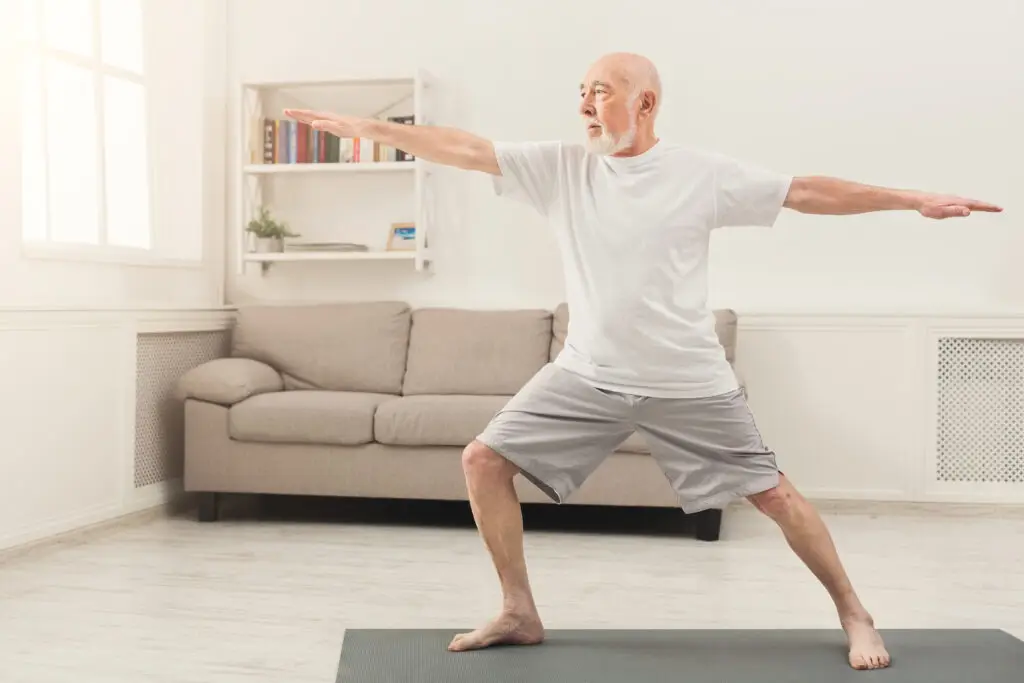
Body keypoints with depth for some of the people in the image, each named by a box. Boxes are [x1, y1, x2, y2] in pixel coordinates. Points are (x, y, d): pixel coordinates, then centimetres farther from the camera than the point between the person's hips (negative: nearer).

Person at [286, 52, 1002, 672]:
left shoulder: (704, 174, -7)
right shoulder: (561, 164, -1)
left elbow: (809, 192, -5)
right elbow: (465, 148, -4)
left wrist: (914, 199, -7)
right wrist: (370, 127, -9)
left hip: (689, 382, -2)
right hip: (587, 374, 3)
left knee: (773, 493, 1)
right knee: (484, 460, -4)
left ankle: (855, 616, 25)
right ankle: (520, 614, 12)